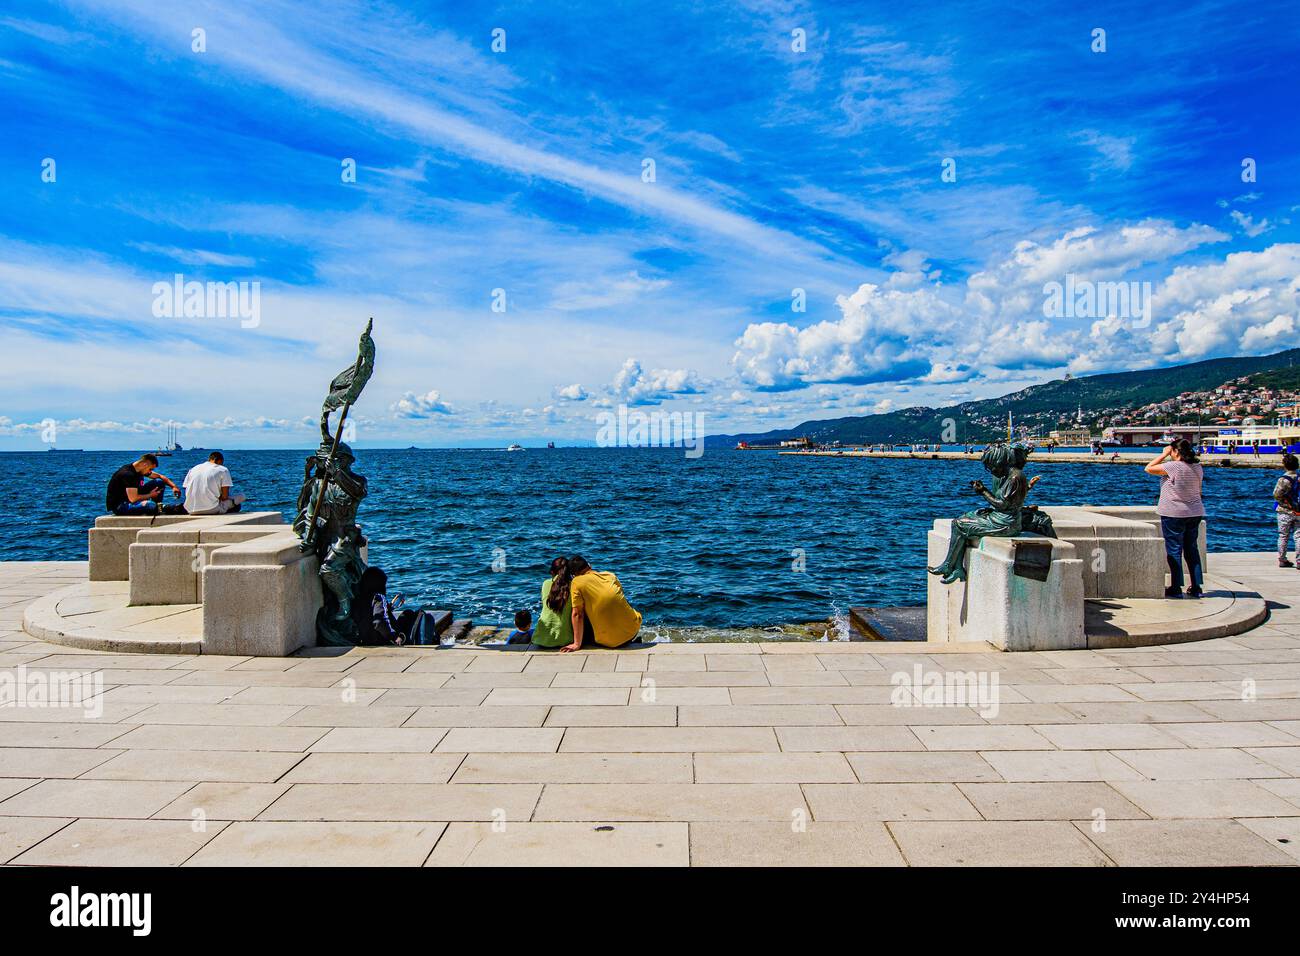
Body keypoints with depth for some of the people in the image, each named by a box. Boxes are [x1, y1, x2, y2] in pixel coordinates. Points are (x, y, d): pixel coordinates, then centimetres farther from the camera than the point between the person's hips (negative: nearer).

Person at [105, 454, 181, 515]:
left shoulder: (137, 470, 2)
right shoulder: (128, 474, -26)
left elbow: (160, 476, 15)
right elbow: (133, 499, -30)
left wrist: (174, 486, 2)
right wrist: (150, 495, -14)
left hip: (129, 499, 10)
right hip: (116, 507, -10)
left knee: (159, 482, 3)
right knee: (150, 505, -37)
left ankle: (157, 507, -6)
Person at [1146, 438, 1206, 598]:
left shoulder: (1173, 467, -19)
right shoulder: (1198, 467, 4)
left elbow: (1149, 468, -11)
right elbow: (1199, 490, 14)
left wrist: (1164, 454, -4)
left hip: (1173, 514, -7)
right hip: (1195, 513, 7)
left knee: (1174, 550, 0)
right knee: (1192, 549, 12)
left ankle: (1176, 588, 3)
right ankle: (1196, 588, 15)